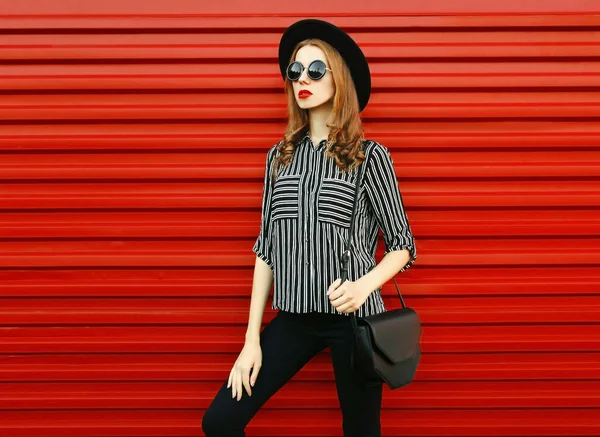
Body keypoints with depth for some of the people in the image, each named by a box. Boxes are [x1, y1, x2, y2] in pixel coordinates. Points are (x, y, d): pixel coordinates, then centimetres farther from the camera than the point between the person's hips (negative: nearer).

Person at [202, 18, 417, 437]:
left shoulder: (370, 155, -5)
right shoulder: (280, 156, 6)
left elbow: (403, 245, -1)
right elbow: (267, 248, 7)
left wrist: (364, 286, -22)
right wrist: (252, 339, 5)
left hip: (355, 317, -3)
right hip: (294, 317, 4)